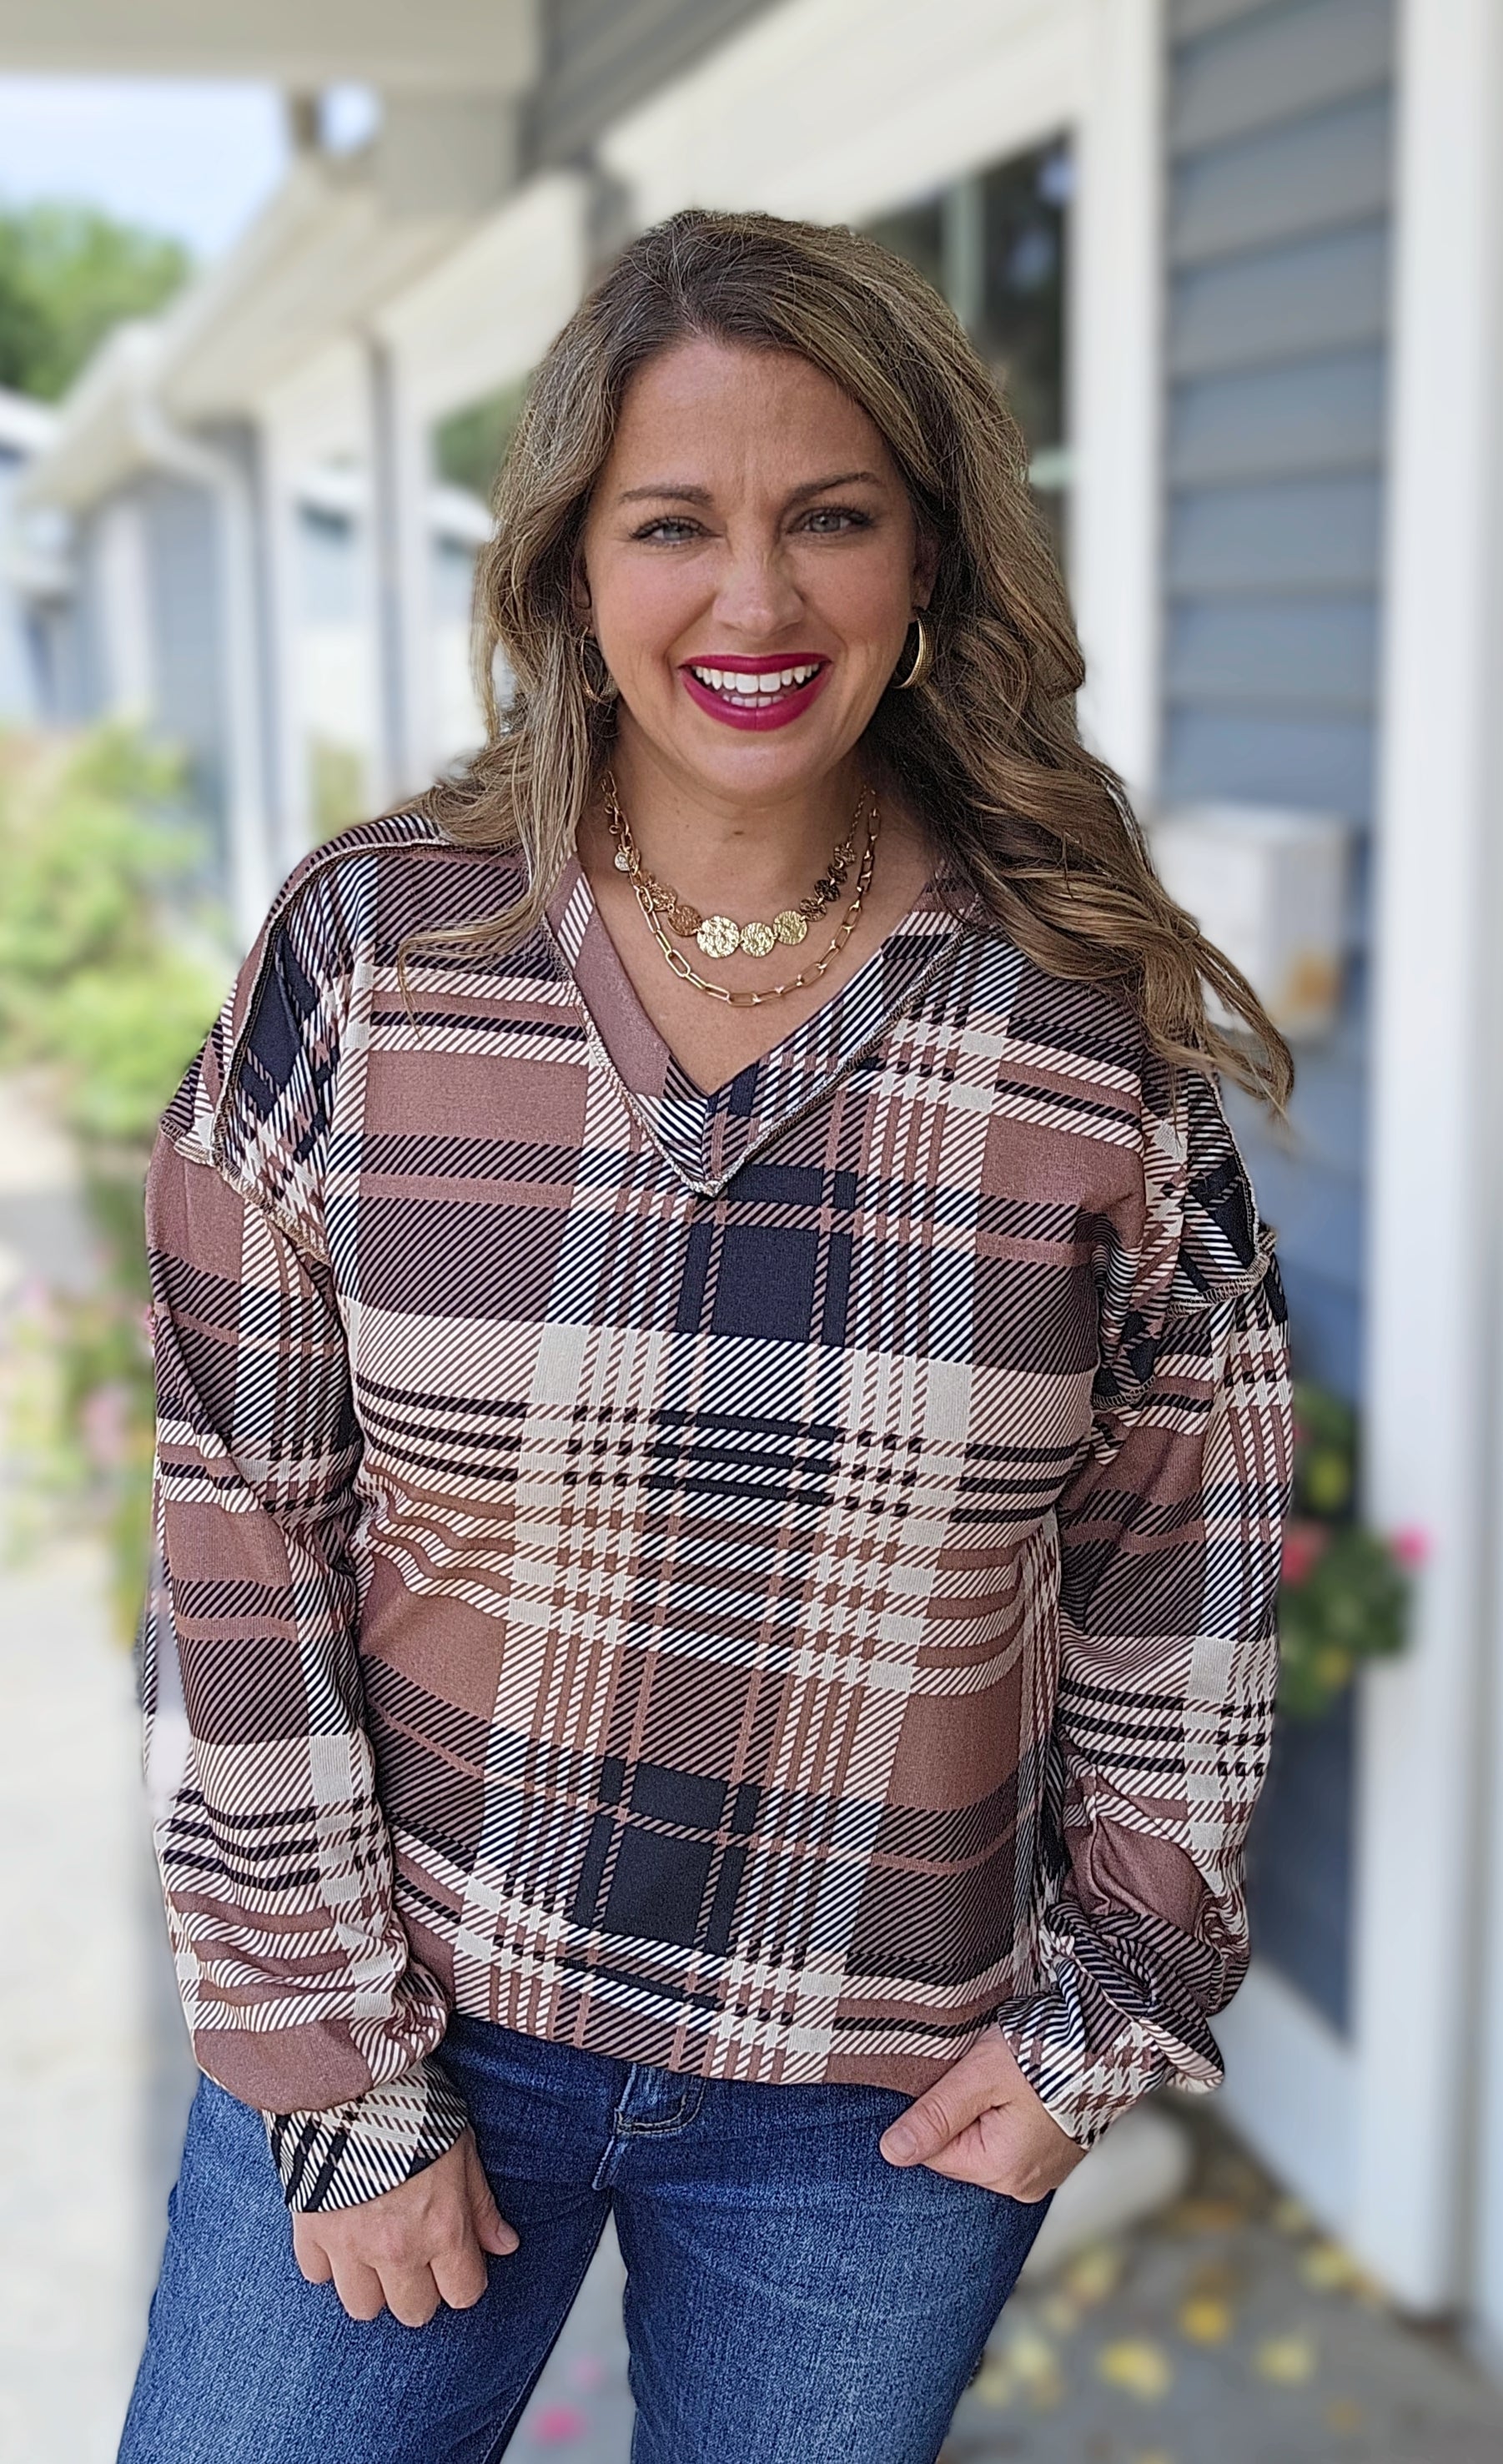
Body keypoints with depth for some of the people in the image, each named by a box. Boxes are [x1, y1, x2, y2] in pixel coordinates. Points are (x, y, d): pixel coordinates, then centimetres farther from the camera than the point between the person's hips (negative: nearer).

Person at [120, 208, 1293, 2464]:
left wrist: (1120, 1997, 0)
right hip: (409, 2015, 0)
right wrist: (332, 2067, -6)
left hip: (882, 2105, 1)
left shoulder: (1103, 1020, -8)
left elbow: (1178, 1555, 2)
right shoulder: (370, 954, -9)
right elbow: (241, 1541, -7)